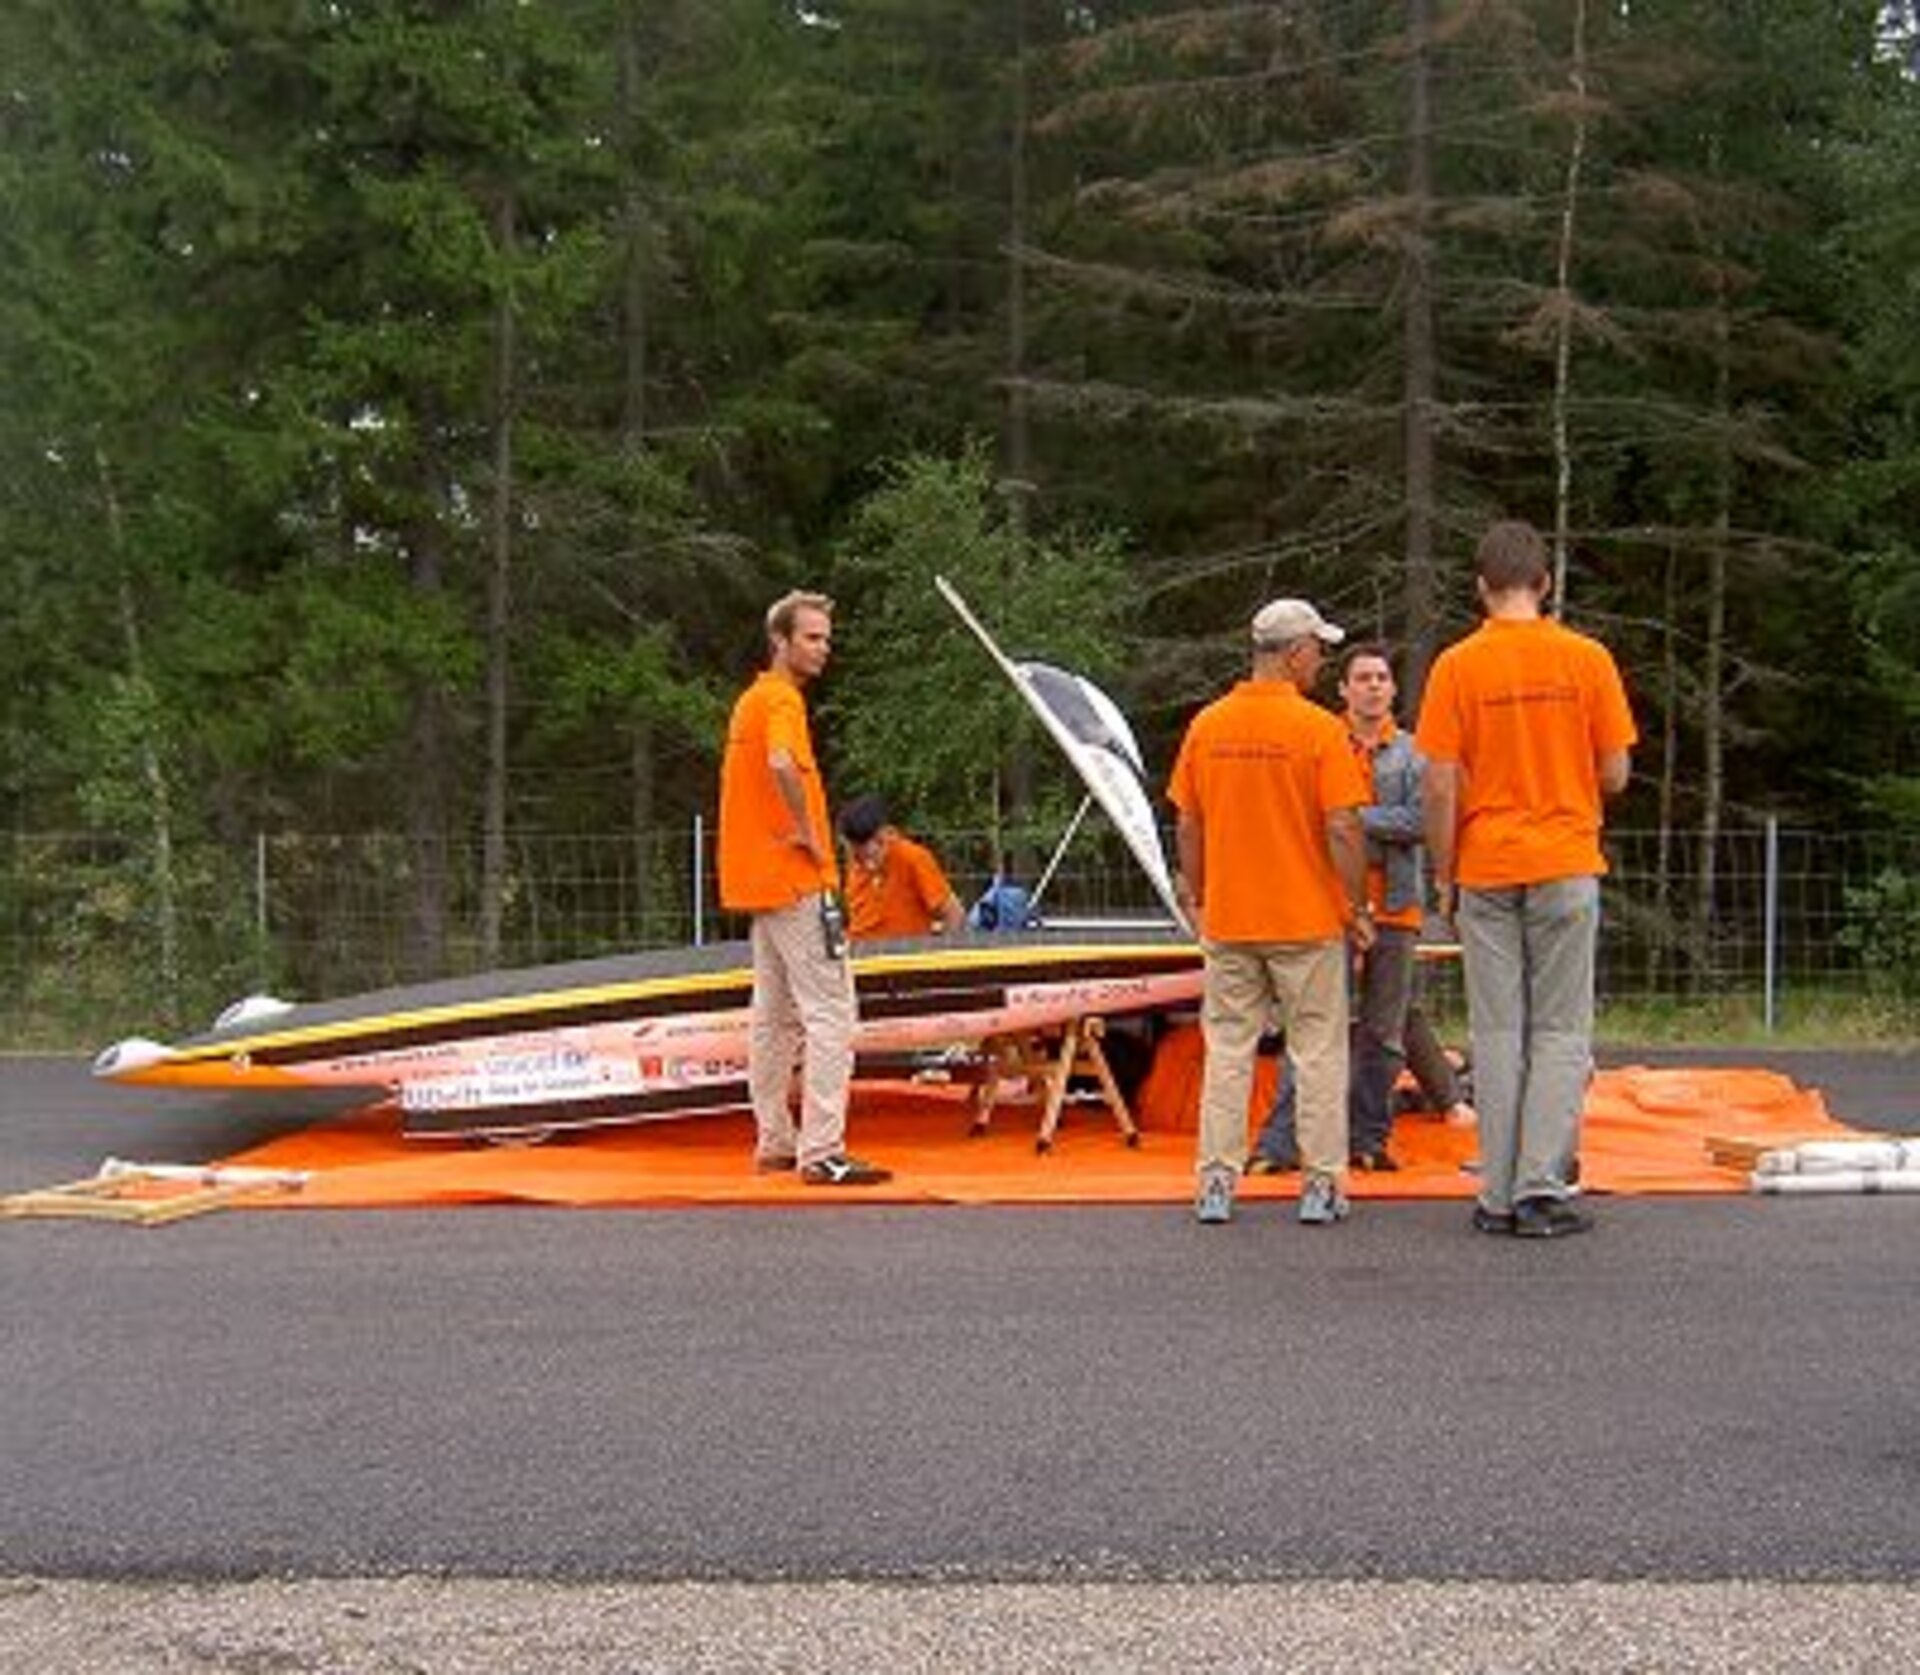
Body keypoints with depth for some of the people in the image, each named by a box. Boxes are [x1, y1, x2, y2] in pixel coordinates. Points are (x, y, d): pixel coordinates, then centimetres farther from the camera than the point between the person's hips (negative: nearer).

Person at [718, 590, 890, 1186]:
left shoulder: (751, 699, 17)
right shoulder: (782, 698, -14)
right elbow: (782, 763, -34)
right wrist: (810, 833, -22)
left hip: (758, 878, 10)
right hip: (795, 877, -10)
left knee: (775, 1015, 15)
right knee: (829, 1012, -10)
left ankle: (775, 1140, 21)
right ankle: (822, 1153, -13)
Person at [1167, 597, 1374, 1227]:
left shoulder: (1206, 726, 2)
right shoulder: (1319, 728, -11)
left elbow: (1188, 825, 7)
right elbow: (1342, 830, -13)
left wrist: (1196, 895, 18)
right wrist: (1358, 906, -2)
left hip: (1227, 920, 4)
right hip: (1308, 918, -3)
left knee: (1228, 1049, 10)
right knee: (1318, 1052, 7)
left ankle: (1216, 1183, 10)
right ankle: (1322, 1186, 9)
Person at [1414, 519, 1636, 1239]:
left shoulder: (1456, 666, -3)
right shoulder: (1587, 659, -2)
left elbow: (1440, 786, -6)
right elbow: (1615, 775, -1)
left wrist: (1443, 875, 4)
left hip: (1484, 871, 0)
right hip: (1566, 867, 0)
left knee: (1496, 1036, 6)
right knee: (1561, 1034, 6)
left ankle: (1499, 1197, 8)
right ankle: (1542, 1187, 0)